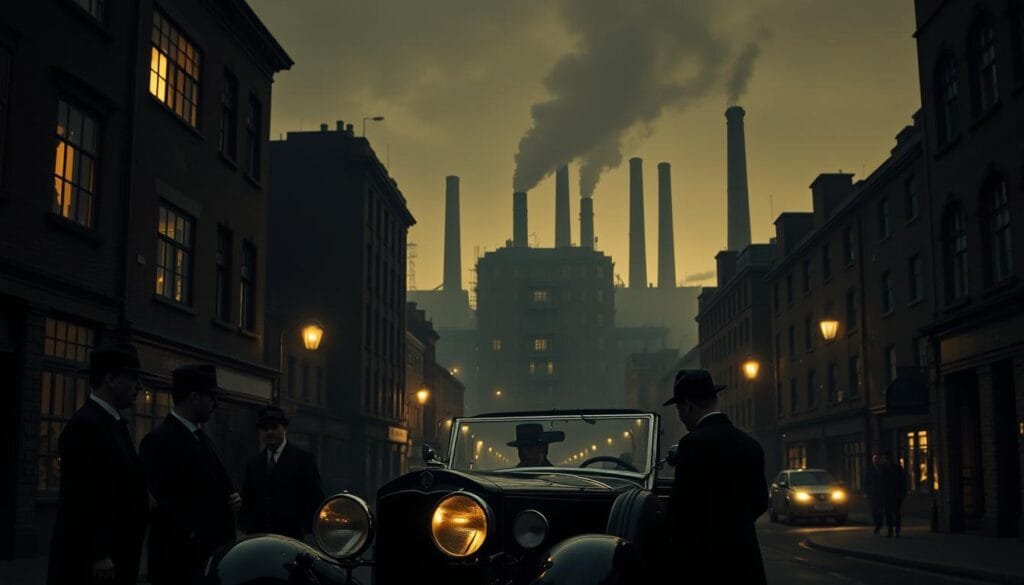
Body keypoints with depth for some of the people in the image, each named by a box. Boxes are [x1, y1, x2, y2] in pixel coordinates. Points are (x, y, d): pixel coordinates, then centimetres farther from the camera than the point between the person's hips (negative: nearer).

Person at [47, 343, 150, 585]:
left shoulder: (113, 422, 15)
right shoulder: (85, 425, -16)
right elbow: (85, 499, -21)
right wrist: (98, 554, -22)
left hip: (116, 552, 10)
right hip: (89, 557, -10)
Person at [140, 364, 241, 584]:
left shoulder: (201, 436, 14)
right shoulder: (159, 440, -13)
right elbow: (165, 502, -18)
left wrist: (232, 498, 3)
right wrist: (194, 541, -18)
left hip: (212, 551, 8)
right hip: (180, 557, -8)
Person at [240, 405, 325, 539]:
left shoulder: (304, 459, 4)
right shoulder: (253, 464, 18)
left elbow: (315, 499, 1)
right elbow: (246, 500, 20)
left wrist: (306, 528, -6)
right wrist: (245, 525, 5)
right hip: (256, 535, 4)